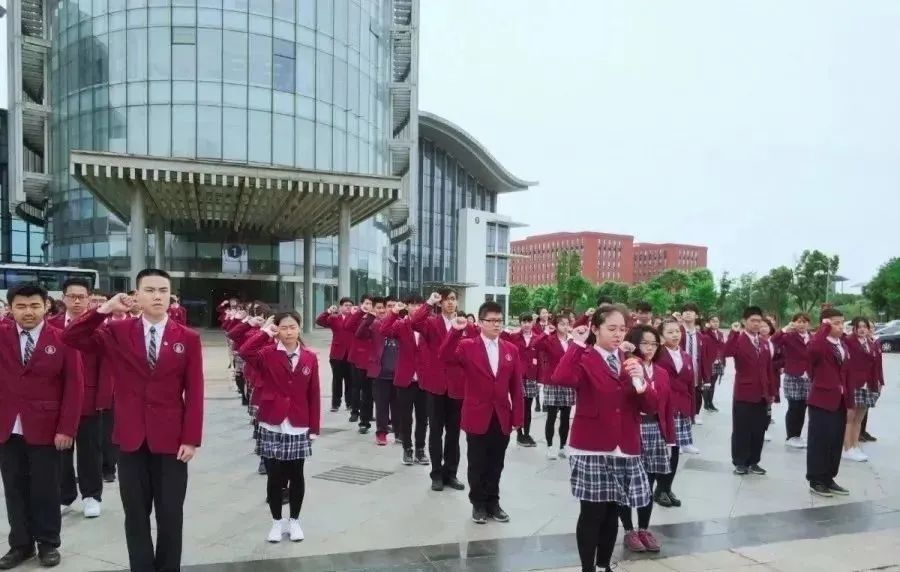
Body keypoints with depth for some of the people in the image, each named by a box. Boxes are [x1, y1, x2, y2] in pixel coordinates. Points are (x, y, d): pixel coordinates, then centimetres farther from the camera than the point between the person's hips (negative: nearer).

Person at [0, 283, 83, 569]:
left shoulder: (62, 340, -5)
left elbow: (74, 387, -6)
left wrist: (66, 428, -11)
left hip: (46, 428, -3)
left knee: (45, 489, 8)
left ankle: (48, 544, 23)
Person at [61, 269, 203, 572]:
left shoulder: (188, 338, -2)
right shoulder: (117, 332, 2)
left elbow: (194, 392, -3)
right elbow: (71, 339, -8)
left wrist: (191, 439, -8)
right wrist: (104, 309, -16)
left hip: (171, 439, -1)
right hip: (131, 438, 1)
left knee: (170, 516, 8)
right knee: (136, 516, 12)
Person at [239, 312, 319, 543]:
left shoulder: (310, 358, 0)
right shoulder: (268, 354, -4)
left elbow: (313, 395, 2)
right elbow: (245, 352, -28)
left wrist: (314, 427, 1)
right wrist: (265, 332, -18)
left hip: (298, 428, 1)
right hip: (272, 427, -1)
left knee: (296, 475, 10)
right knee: (274, 476, 7)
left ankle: (294, 520, 27)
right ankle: (277, 521, 25)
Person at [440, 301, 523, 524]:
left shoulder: (511, 349, 4)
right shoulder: (467, 345, -5)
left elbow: (516, 386, 4)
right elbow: (446, 357, -24)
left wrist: (517, 416, 2)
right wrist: (455, 331, -33)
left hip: (502, 417, 3)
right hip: (477, 416, -3)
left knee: (496, 464, 13)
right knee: (477, 464, 9)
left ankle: (492, 502, 28)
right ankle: (478, 504, 23)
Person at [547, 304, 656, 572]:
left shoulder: (631, 362, 11)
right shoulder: (584, 359, -6)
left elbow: (651, 407, 6)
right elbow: (560, 379, -29)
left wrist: (641, 382, -13)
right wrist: (576, 345, -21)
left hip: (625, 451, 5)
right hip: (591, 450, -5)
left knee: (612, 513, 13)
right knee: (592, 513, 0)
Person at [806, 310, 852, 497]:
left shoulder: (844, 346, 13)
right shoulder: (820, 345, -11)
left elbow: (846, 375, 15)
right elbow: (813, 348, -38)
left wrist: (850, 400, 11)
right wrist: (825, 328, -26)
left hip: (839, 401, 8)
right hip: (822, 399, -8)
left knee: (836, 441, 12)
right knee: (819, 441, -1)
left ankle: (828, 479, 22)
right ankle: (816, 481, 7)